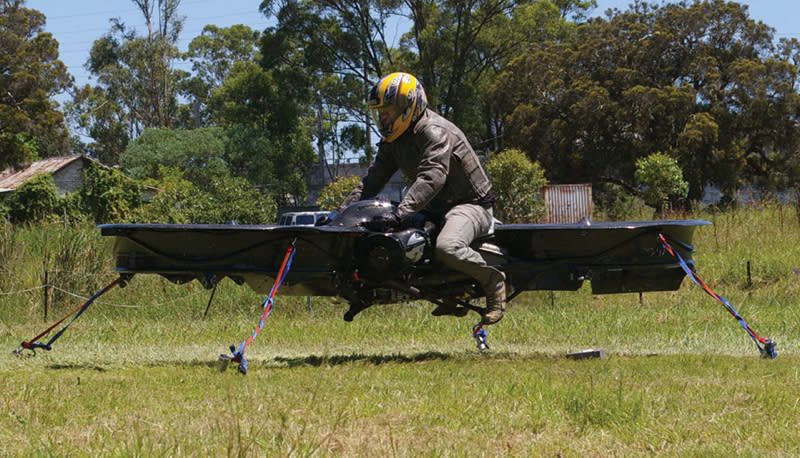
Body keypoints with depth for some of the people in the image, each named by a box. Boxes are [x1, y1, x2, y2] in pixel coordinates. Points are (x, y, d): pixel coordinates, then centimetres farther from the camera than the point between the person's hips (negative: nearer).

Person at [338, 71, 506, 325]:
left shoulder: (435, 132, -21)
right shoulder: (393, 140, 9)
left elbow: (431, 178, -36)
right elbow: (373, 179, 11)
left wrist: (399, 214, -47)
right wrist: (342, 212, -2)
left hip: (470, 204, -10)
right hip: (435, 208, 10)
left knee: (446, 248, -38)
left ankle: (492, 280, -11)